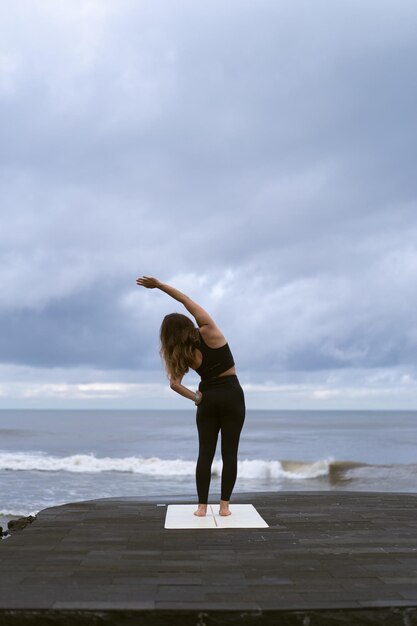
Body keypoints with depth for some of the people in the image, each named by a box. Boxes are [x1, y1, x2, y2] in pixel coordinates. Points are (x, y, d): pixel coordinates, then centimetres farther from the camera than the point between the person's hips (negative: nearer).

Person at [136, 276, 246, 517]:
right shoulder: (209, 331, -10)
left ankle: (202, 506, 2)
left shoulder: (183, 354, -3)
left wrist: (195, 398, -2)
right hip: (232, 396, -1)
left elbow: (174, 383, -10)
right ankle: (225, 505, 2)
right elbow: (187, 300, -6)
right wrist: (159, 285, -4)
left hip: (208, 400, 2)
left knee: (205, 453, 7)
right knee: (230, 453, 3)